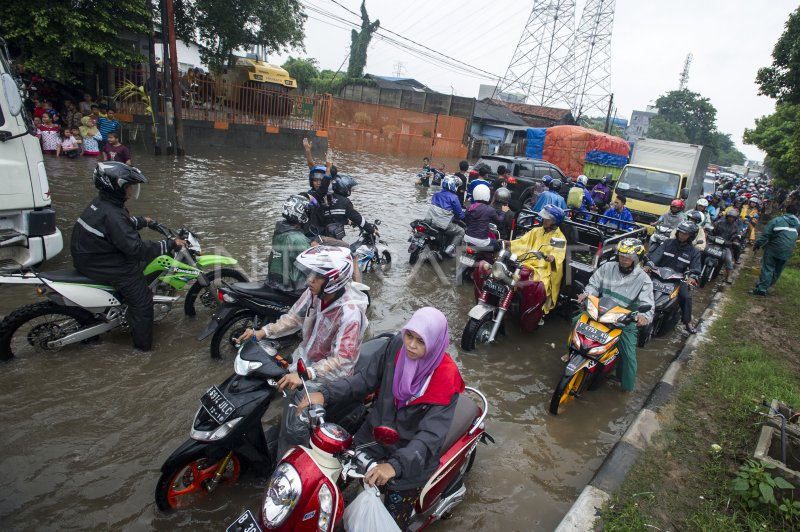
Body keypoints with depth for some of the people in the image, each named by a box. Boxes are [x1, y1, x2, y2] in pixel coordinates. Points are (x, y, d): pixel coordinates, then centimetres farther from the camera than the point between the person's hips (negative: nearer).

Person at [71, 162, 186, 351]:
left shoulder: (103, 202, 1)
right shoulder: (111, 215, -30)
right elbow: (136, 248, -33)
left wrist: (142, 221, 36)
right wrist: (170, 244, -29)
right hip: (100, 265, -11)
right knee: (141, 298, -8)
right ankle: (143, 343, 3)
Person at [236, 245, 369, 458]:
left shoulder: (350, 313, -31)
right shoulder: (314, 293, -11)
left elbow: (342, 360, -33)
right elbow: (294, 317, 6)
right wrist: (263, 332, -5)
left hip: (326, 376, -8)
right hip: (303, 359, 8)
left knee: (294, 427, -13)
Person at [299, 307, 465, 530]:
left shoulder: (446, 378, -26)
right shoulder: (398, 345, -13)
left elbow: (431, 434, -29)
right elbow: (366, 378, -5)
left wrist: (396, 465, -43)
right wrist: (325, 394, -18)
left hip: (412, 456, -4)